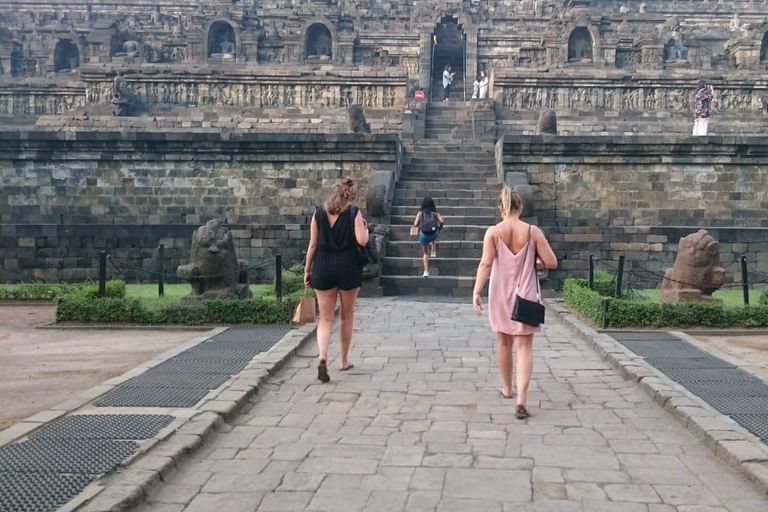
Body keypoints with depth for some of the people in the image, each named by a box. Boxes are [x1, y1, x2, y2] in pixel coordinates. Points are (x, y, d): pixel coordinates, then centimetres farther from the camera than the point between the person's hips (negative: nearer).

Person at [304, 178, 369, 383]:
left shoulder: (319, 212, 5)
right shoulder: (354, 212, -3)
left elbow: (313, 245, 3)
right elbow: (362, 241, -12)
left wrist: (307, 269, 9)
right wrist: (365, 227, 8)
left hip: (323, 266, 2)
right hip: (348, 266, -2)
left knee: (325, 318, 5)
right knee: (347, 316, 15)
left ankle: (322, 357, -18)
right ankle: (344, 360, 22)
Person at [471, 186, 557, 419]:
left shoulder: (493, 232, -6)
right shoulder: (533, 231, -5)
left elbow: (486, 264, -16)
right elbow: (551, 262, -6)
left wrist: (476, 291, -18)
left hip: (501, 295, 1)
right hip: (525, 296, -1)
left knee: (504, 342, 20)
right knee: (524, 347, 0)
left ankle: (507, 388, 36)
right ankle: (521, 400, -14)